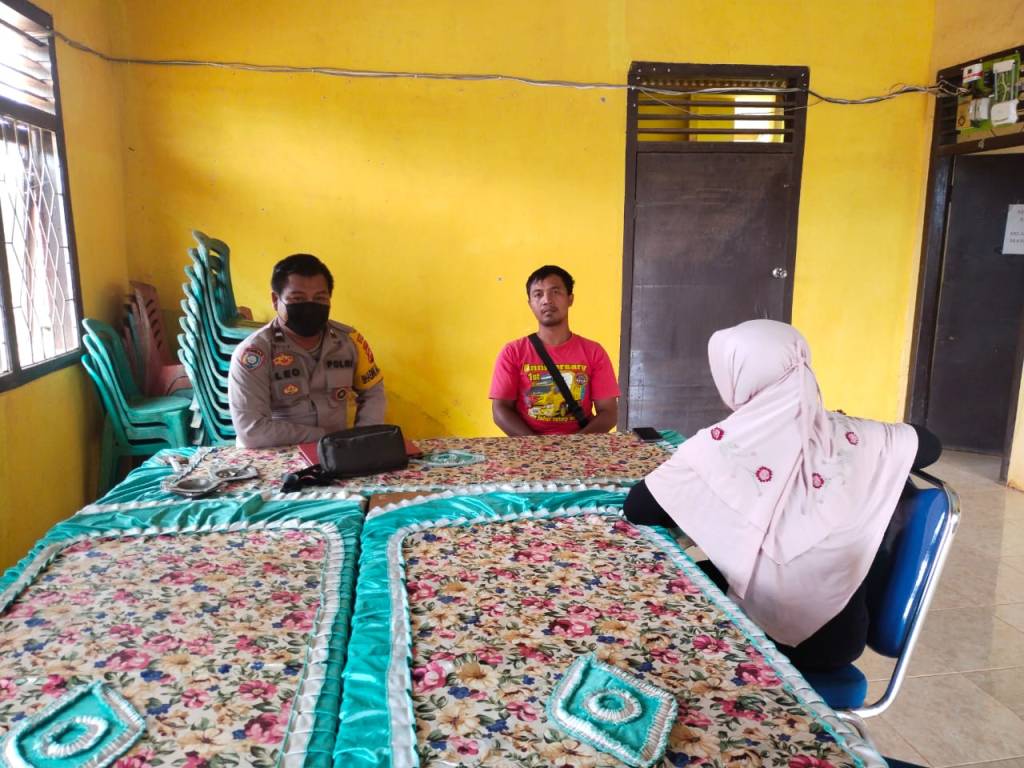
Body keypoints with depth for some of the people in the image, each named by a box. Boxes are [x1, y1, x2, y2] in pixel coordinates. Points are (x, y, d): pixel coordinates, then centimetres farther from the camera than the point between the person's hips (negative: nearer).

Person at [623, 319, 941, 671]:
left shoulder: (721, 445, -19)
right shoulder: (854, 437, -9)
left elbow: (635, 509, -10)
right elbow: (931, 444, 12)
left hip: (762, 640, -4)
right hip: (842, 638, 4)